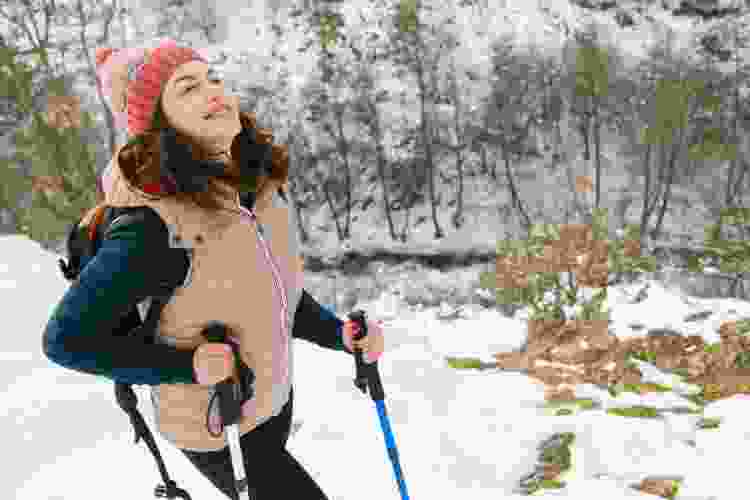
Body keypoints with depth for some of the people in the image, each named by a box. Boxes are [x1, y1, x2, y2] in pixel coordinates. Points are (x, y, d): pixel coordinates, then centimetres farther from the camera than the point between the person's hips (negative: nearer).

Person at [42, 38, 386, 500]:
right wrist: (188, 365, -27)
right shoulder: (155, 226, -30)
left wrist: (341, 335, -9)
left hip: (276, 400, 7)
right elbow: (67, 339, -22)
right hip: (216, 430, -7)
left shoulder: (264, 191, -9)